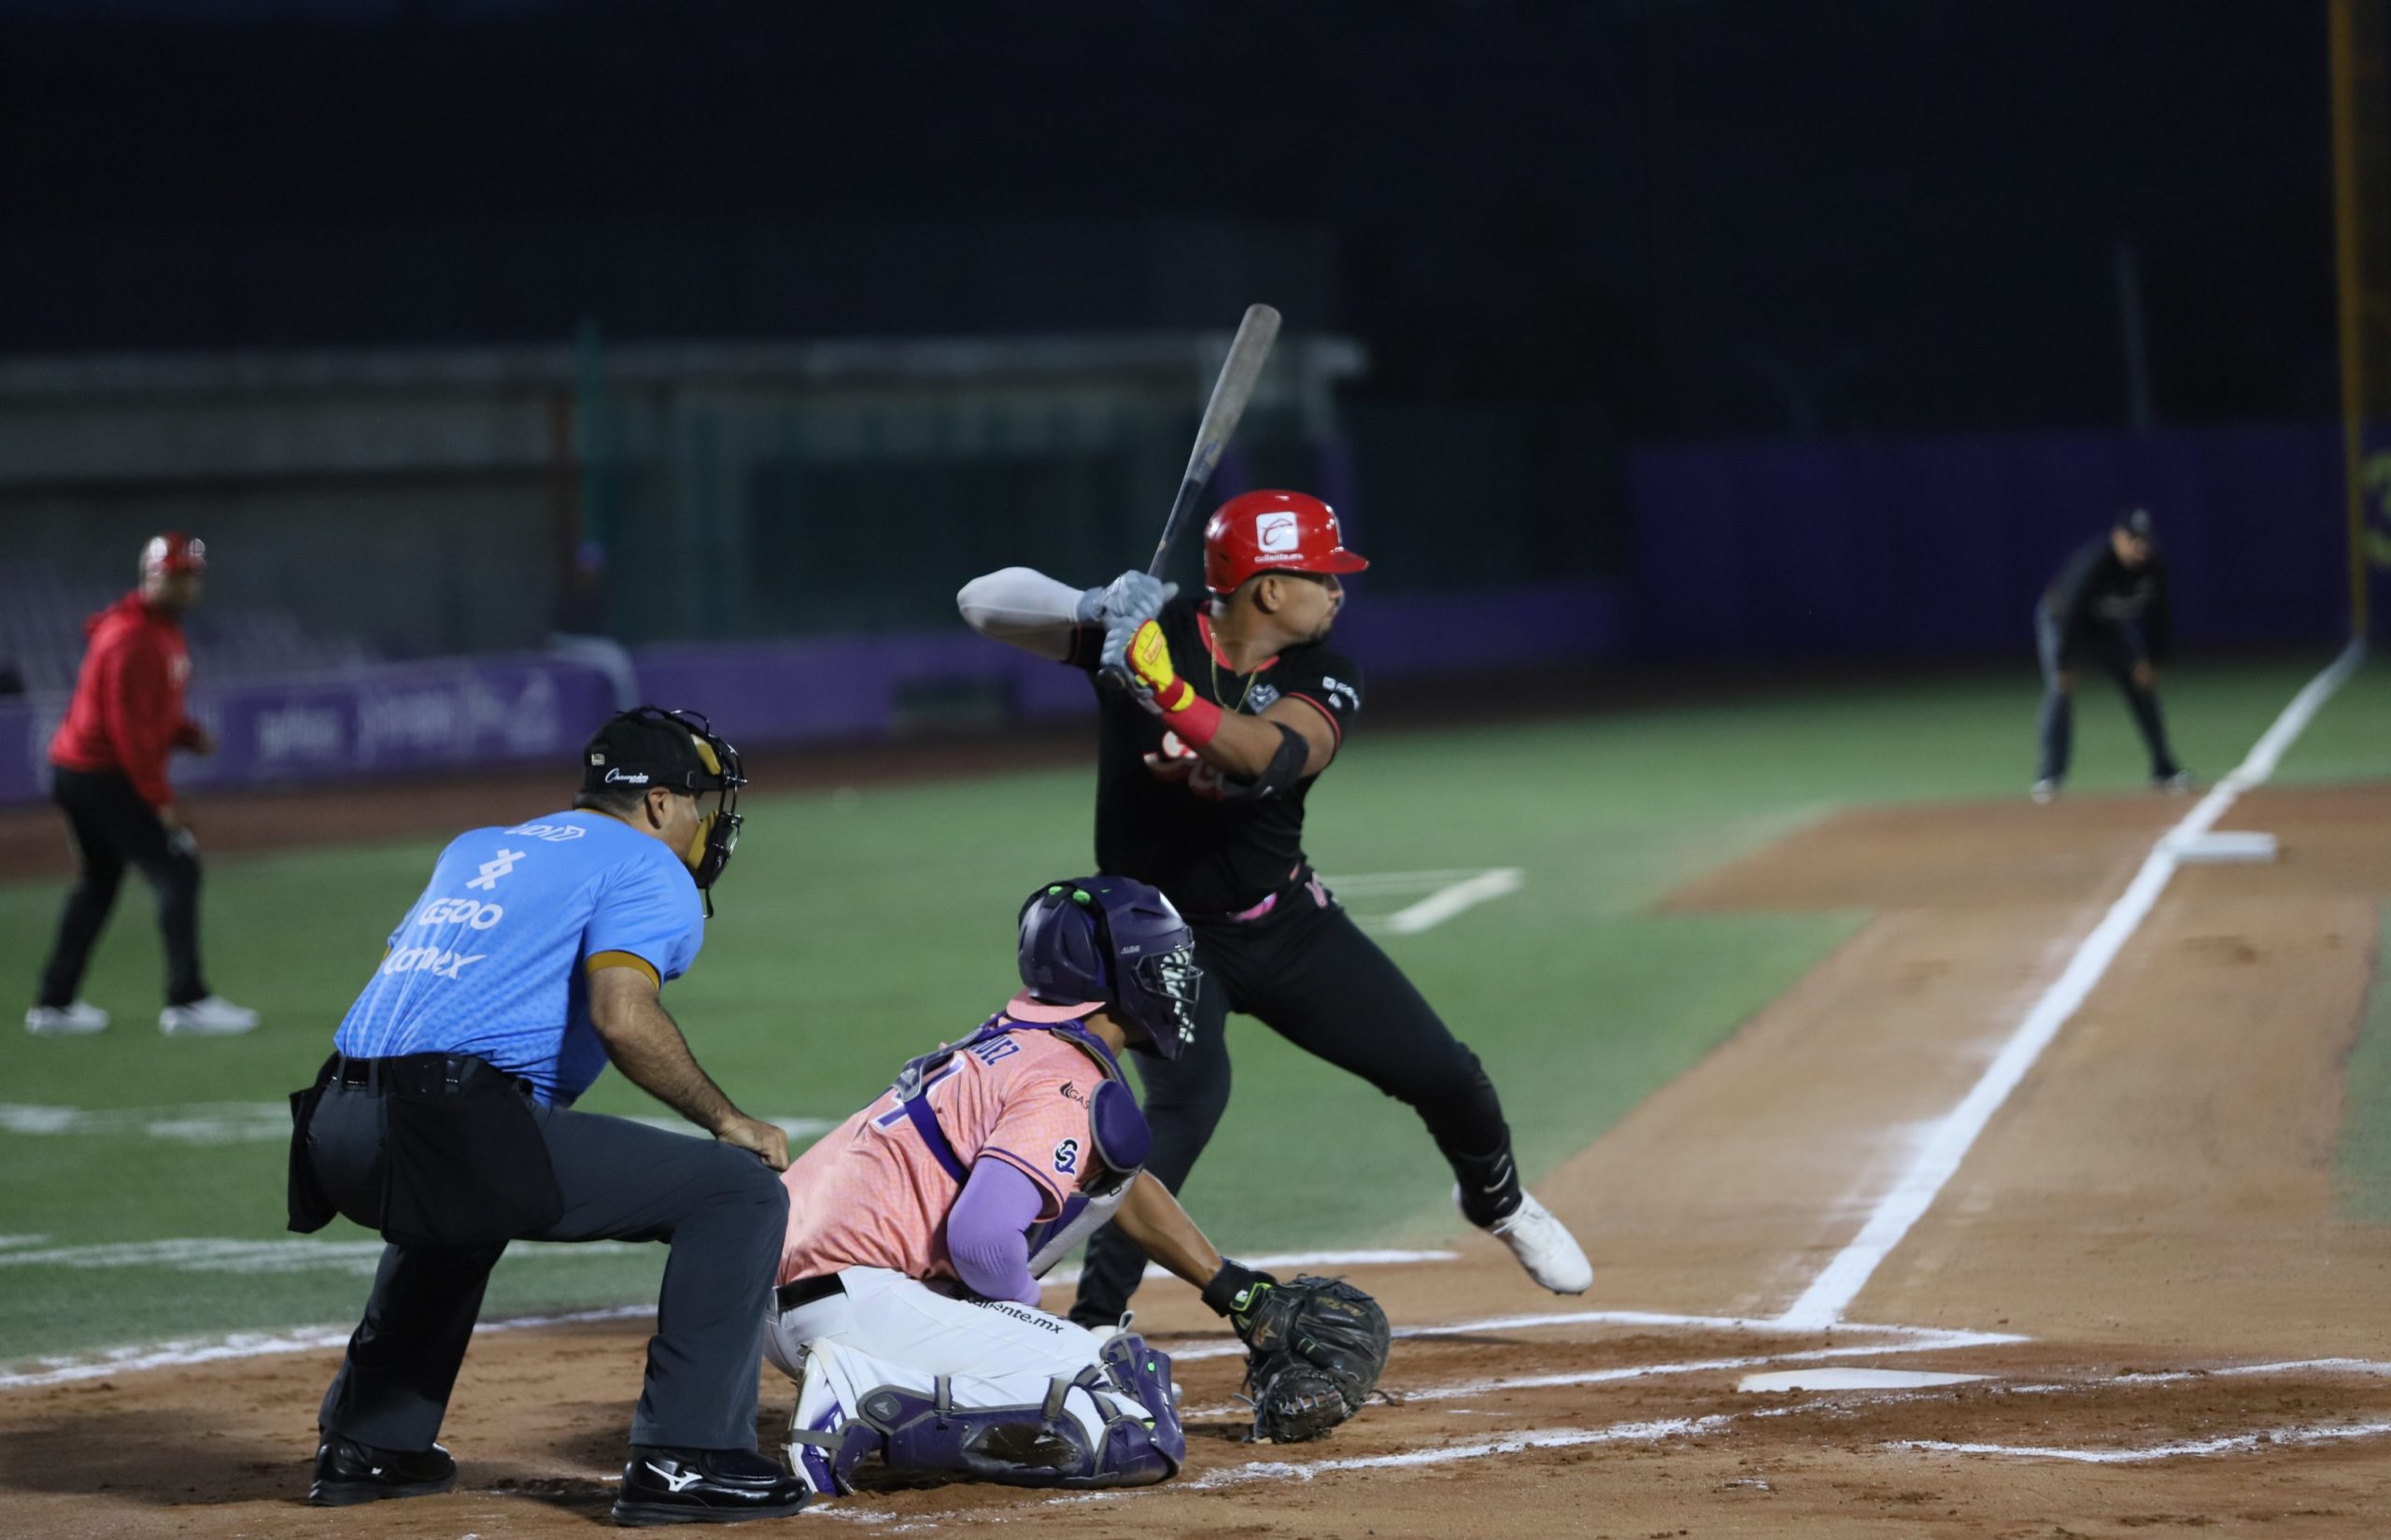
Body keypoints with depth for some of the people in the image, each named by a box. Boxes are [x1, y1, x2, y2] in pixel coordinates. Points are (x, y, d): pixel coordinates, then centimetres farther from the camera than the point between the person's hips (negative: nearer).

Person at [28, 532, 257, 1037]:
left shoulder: (164, 629, 14)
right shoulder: (131, 637, -19)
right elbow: (128, 726, -23)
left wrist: (190, 734, 4)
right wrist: (159, 797, -23)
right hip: (104, 777, -11)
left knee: (98, 882, 17)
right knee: (177, 871, -12)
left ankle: (55, 1004, 22)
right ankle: (187, 1002, -15)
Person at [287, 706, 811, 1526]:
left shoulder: (475, 850, 28)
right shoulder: (649, 872, 4)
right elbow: (623, 1018, -13)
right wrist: (726, 1121, -4)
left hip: (333, 1138, 9)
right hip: (455, 1132, -8)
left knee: (456, 1210, 42)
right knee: (738, 1190, -4)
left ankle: (368, 1445, 39)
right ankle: (684, 1458, -9)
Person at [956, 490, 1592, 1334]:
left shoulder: (1323, 680, -9)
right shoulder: (1143, 628, -13)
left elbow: (1270, 754, -32)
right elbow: (982, 602, -16)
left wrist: (1161, 686, -47)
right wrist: (1088, 606, -35)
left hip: (1289, 924, 4)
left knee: (1445, 1076, 7)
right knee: (1188, 1100, -29)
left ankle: (1495, 1200, 42)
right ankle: (1089, 1325, -22)